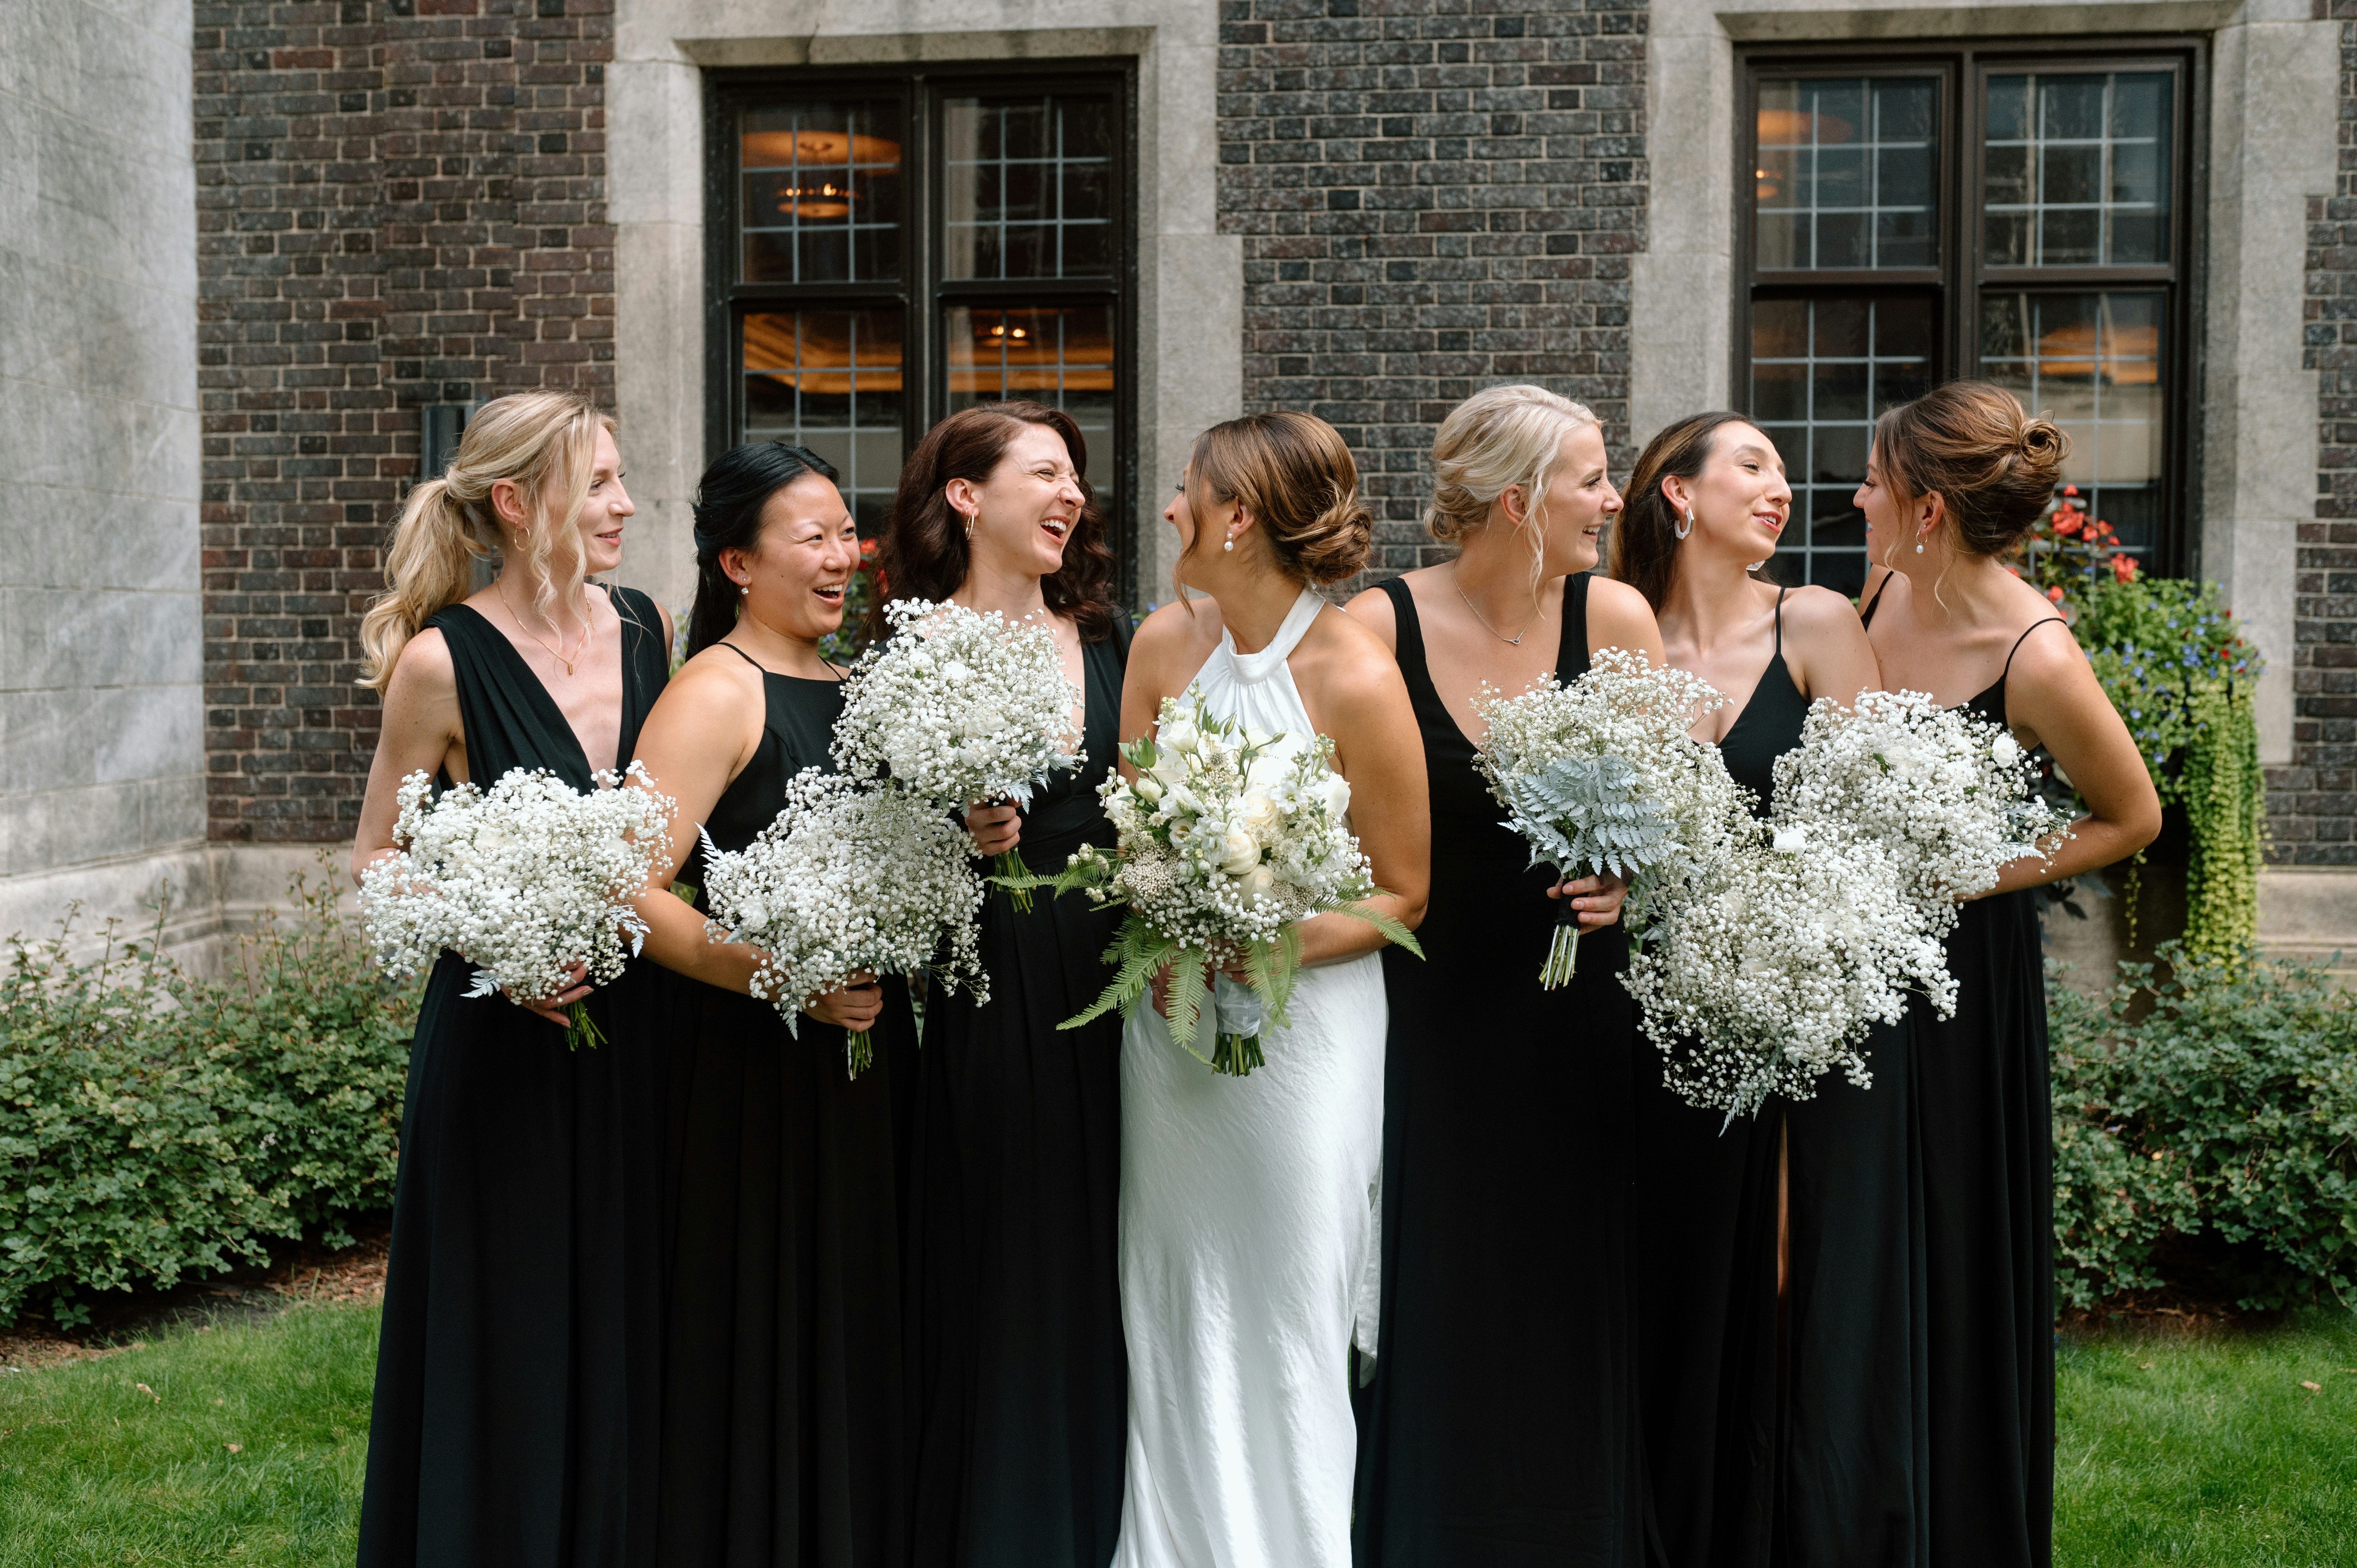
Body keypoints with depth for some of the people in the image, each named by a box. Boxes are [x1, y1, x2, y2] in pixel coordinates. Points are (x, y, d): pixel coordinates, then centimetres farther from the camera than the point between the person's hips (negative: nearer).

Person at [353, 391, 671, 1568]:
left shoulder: (646, 626, 4)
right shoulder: (442, 659, -11)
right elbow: (375, 857, -3)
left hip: (639, 1025, 5)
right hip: (507, 1040, -5)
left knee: (633, 1321, 12)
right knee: (515, 1336, 5)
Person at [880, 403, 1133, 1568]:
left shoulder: (1110, 635, 12)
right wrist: (956, 838, -21)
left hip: (1106, 975, 4)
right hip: (978, 981, -4)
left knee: (1097, 1250, 8)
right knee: (993, 1263, 1)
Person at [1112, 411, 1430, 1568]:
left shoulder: (1356, 678, -14)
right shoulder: (1166, 645, 2)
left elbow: (1402, 893, -8)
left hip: (1304, 1022, -5)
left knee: (1286, 1322, 3)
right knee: (1172, 1313, 11)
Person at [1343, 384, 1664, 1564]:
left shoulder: (1614, 618, -2)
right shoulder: (1379, 626, -9)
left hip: (1569, 1010, 2)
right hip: (1422, 1006, -2)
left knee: (1564, 1307, 8)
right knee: (1429, 1306, 3)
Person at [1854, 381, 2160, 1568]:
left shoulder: (2035, 659, -22)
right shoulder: (1885, 591, -2)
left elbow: (2130, 817, -8)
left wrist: (1973, 877, -15)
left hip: (1962, 972, -6)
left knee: (1950, 1262, 5)